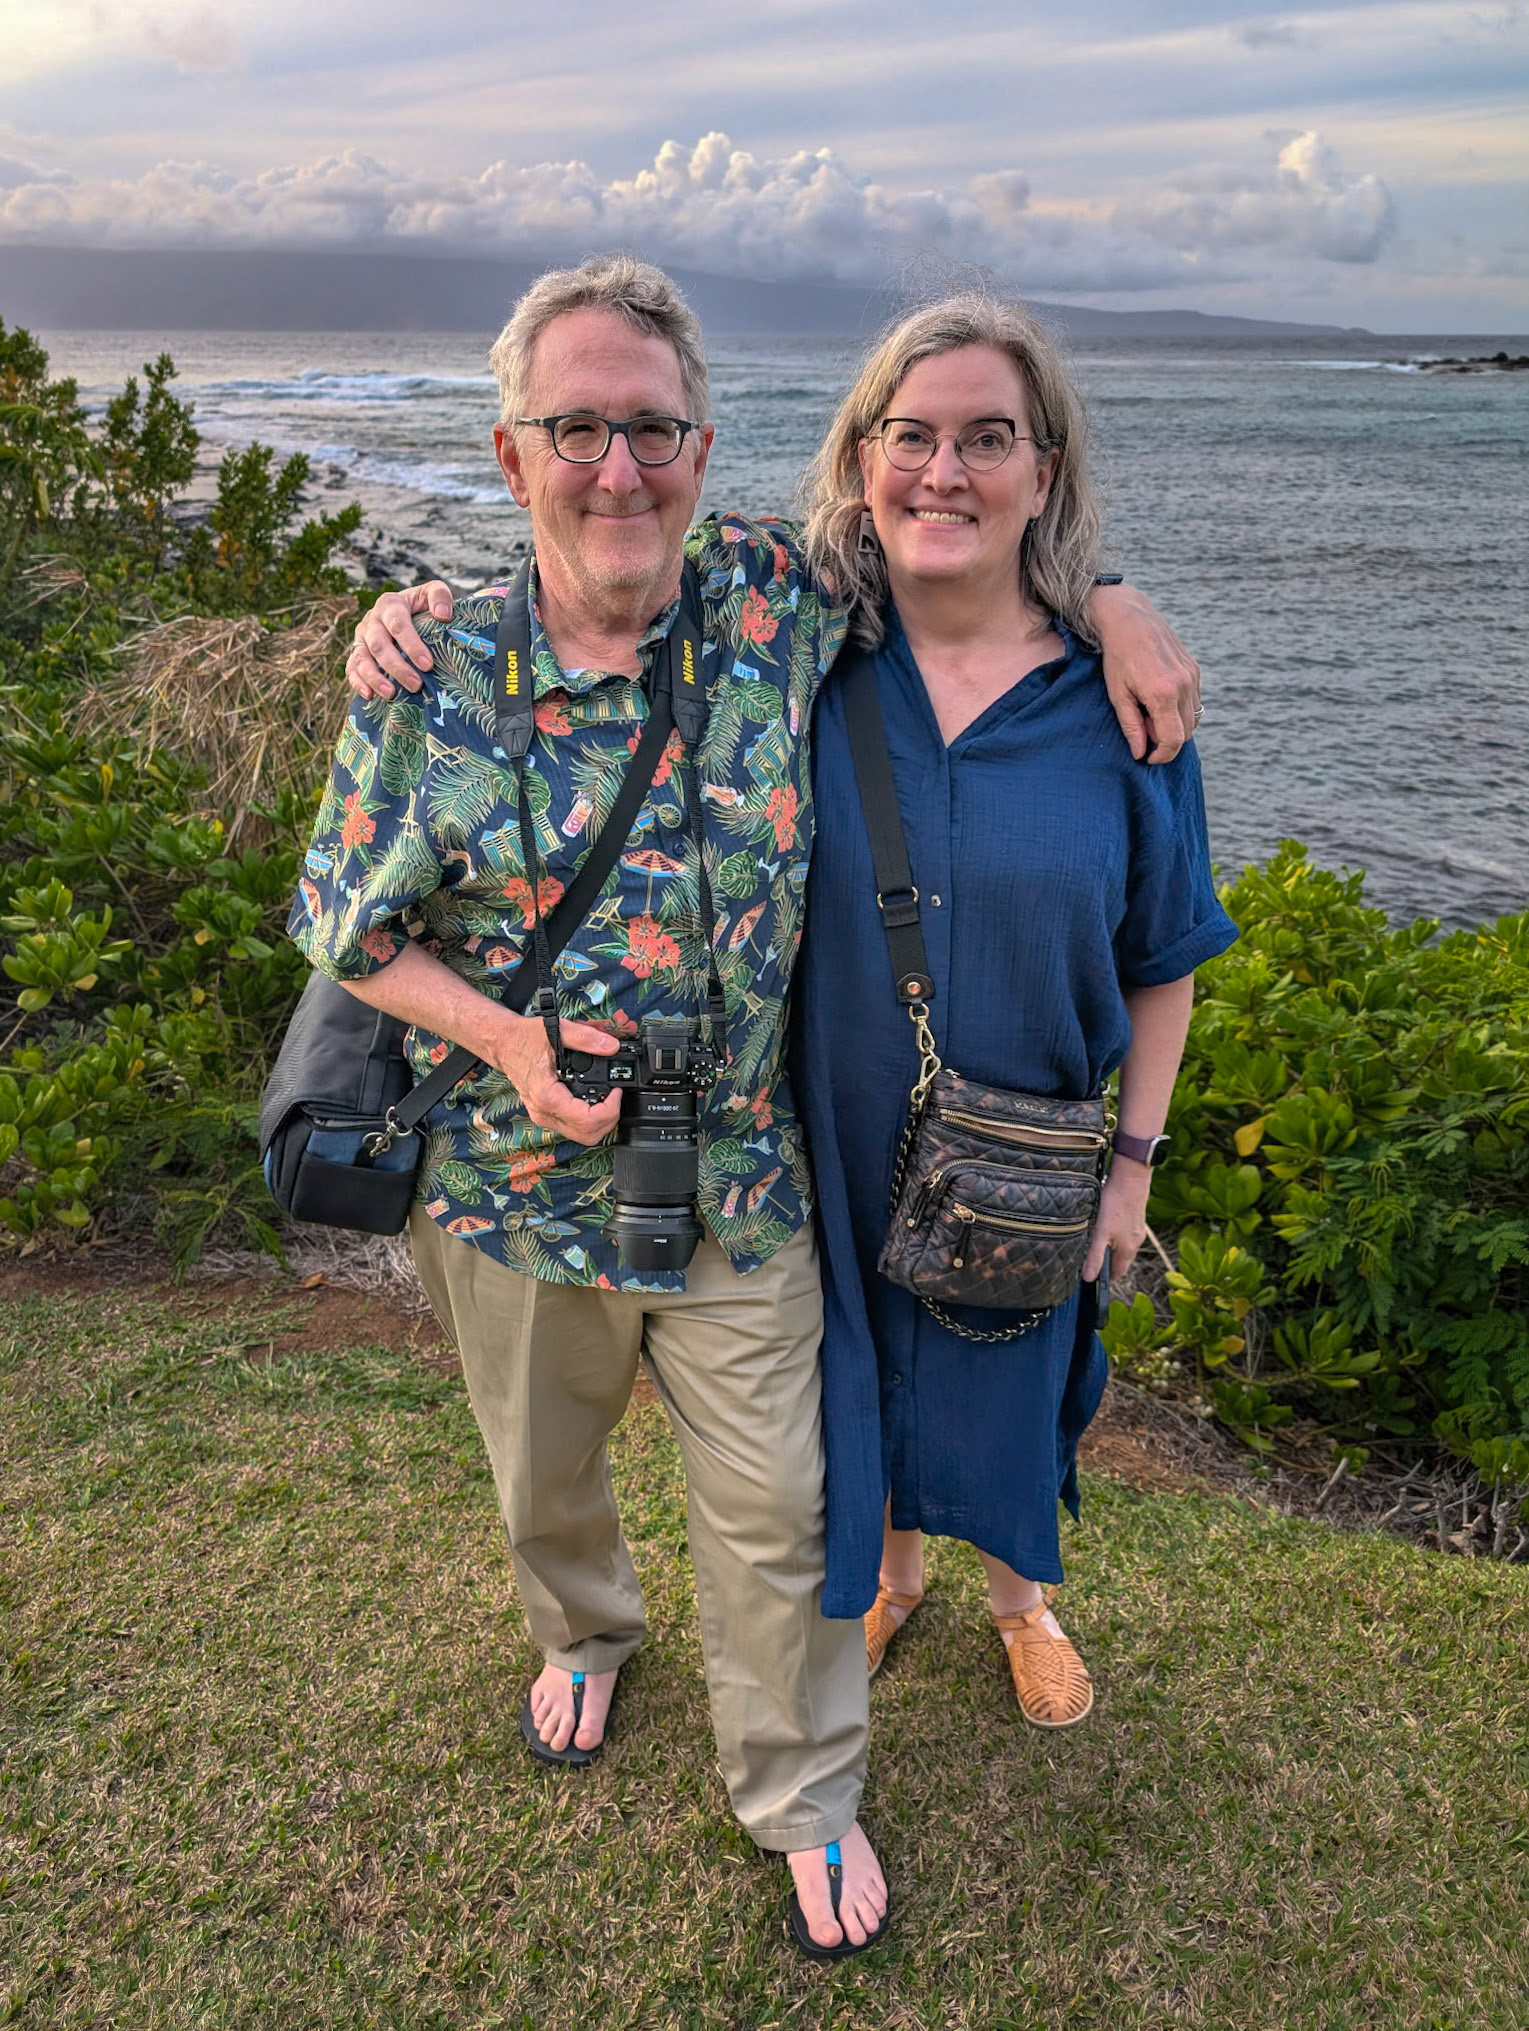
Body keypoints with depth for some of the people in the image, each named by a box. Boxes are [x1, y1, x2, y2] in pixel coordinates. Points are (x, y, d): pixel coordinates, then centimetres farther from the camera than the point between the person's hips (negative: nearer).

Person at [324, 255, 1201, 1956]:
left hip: (740, 1183, 0)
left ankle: (804, 1802, 38)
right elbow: (350, 931, -4)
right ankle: (583, 1633, 60)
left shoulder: (783, 602, -9)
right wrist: (507, 1038, -20)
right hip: (514, 1181, 1)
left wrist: (1106, 603, -8)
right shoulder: (433, 678, -13)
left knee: (773, 1516, 12)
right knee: (543, 1482, 25)